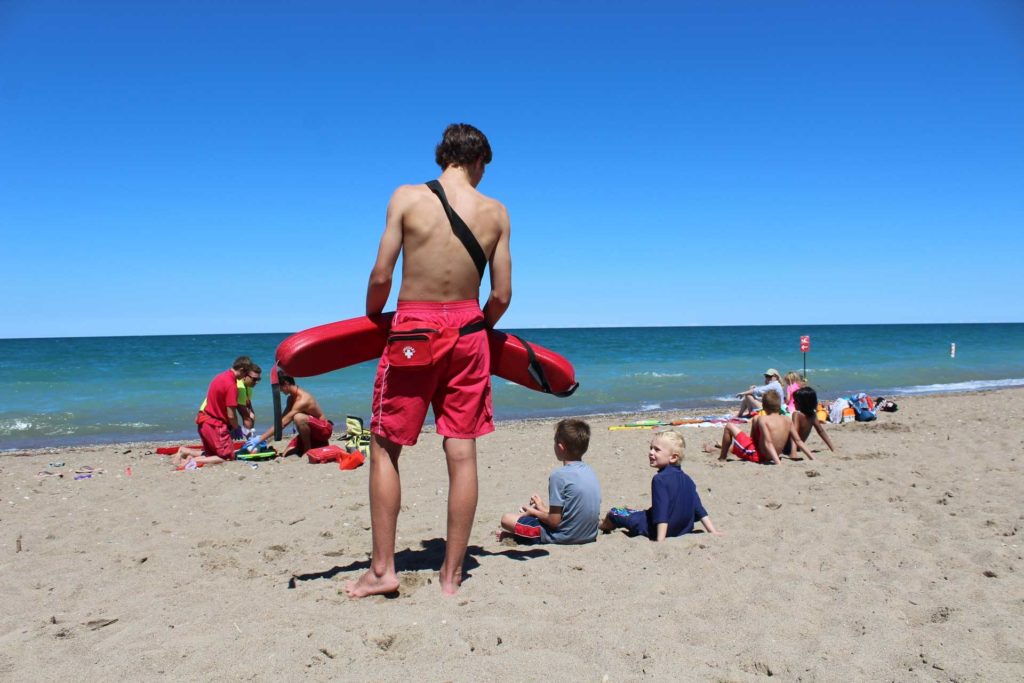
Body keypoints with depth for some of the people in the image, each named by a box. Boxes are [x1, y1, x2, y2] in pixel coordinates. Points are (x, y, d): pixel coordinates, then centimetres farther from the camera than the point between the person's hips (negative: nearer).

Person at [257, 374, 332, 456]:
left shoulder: (302, 399, -27)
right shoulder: (291, 398, 4)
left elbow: (282, 423, -30)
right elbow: (282, 419, 10)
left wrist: (260, 439, -29)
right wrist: (261, 437, 0)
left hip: (324, 429, -9)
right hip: (310, 431, 10)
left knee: (298, 417, -36)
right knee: (288, 454, -1)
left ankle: (308, 450, -17)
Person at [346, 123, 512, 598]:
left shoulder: (407, 197, -3)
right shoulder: (495, 212, 2)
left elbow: (381, 277, -8)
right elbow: (502, 296, 1)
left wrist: (372, 318, 10)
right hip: (467, 330, 2)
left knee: (385, 448, 10)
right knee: (462, 454, 6)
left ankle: (382, 568, 12)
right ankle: (452, 575, 14)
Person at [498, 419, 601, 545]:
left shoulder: (559, 475, -19)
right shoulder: (589, 471, 3)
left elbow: (554, 521, -18)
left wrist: (534, 512, 1)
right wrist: (544, 509, 17)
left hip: (565, 537, -8)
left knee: (507, 519, 1)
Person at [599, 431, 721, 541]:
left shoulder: (660, 479, -20)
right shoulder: (686, 478, 3)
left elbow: (662, 513, -28)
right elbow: (699, 509, 3)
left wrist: (660, 540, -31)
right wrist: (713, 531, 6)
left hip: (659, 529, -8)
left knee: (613, 513, 10)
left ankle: (603, 526, 42)